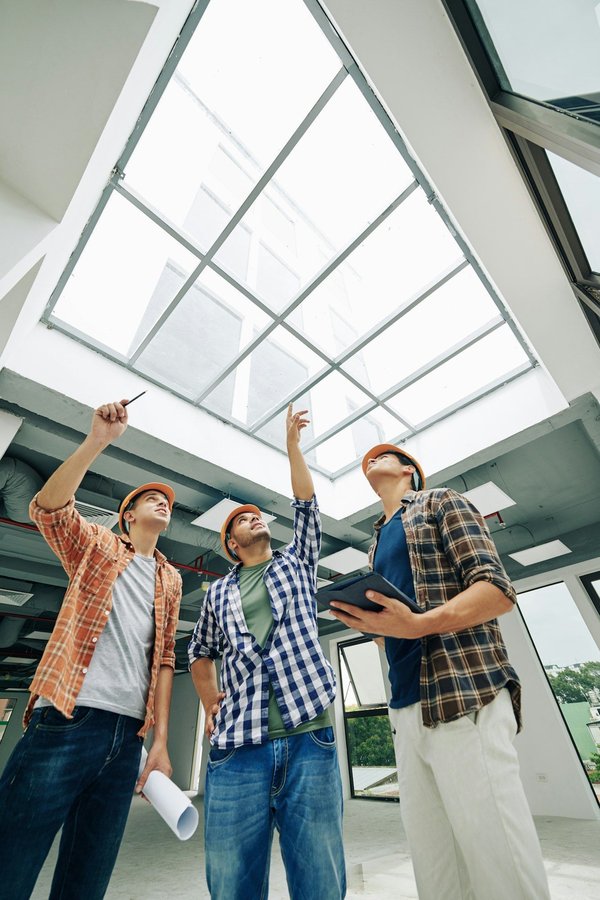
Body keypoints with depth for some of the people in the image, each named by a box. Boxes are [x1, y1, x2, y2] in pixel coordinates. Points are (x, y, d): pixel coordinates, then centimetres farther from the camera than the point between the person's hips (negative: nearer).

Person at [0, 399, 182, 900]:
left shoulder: (171, 580, 15)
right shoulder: (98, 545, 6)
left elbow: (164, 659, 13)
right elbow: (48, 508, -13)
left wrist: (161, 740, 6)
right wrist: (98, 440, -21)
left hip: (128, 734, 4)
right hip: (66, 720, -4)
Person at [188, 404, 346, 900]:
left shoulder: (296, 563, 15)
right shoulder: (219, 591, 16)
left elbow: (307, 506, 8)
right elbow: (201, 652, 26)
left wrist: (292, 444, 6)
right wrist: (210, 705, 12)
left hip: (309, 739, 0)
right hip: (237, 748, 1)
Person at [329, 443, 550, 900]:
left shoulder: (442, 502, 3)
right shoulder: (378, 545, 22)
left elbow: (498, 590, -8)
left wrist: (417, 625, -24)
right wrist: (361, 619, 2)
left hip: (464, 696, -6)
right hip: (406, 708, 7)